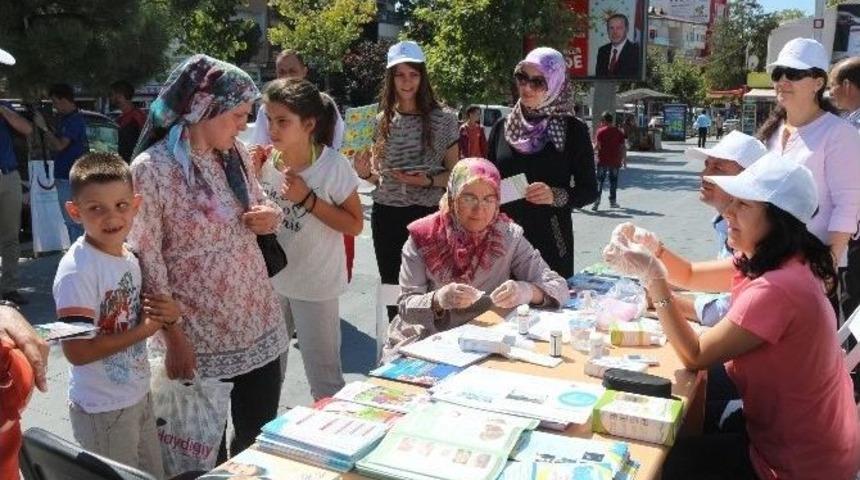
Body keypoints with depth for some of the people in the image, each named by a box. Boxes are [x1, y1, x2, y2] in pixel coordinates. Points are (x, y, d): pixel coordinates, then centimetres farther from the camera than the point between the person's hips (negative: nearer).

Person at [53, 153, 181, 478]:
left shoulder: (128, 256, 1)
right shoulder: (76, 270, -22)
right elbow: (77, 352, -26)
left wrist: (166, 314, -7)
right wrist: (142, 330, -19)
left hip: (139, 396, 8)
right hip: (103, 410, -7)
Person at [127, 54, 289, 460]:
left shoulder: (235, 153, 4)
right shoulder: (151, 169, -16)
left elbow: (261, 206, 17)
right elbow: (146, 260, -14)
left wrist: (272, 217, -7)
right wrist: (173, 338, -14)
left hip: (258, 321, 6)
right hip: (199, 334, -6)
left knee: (261, 432, 17)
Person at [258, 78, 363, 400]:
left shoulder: (334, 167, -19)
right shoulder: (265, 161, -6)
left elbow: (354, 225, -13)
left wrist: (308, 199, -24)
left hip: (316, 287, -4)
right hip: (270, 281, 5)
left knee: (324, 379, 6)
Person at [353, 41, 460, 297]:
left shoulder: (444, 119, -3)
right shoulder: (381, 121, 7)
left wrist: (428, 181, -17)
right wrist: (365, 173, -7)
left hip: (427, 215, -3)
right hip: (386, 216, 4)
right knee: (391, 287, 12)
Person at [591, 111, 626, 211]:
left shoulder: (600, 131, -6)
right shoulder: (619, 131, 3)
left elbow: (597, 145, -12)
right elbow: (623, 147, 3)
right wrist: (624, 160, 9)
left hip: (602, 160, -2)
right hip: (615, 161, 2)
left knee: (599, 181, 2)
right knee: (613, 180, 12)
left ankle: (597, 200, -10)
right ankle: (613, 201, 17)